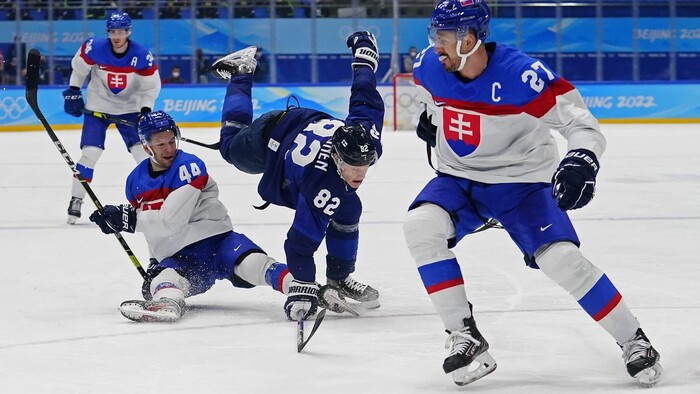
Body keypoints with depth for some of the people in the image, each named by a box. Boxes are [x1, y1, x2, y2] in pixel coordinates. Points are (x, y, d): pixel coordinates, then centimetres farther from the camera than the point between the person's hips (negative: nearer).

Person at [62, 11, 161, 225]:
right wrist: (73, 92, 0)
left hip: (129, 108, 1)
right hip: (97, 107, -1)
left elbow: (151, 85, -8)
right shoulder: (94, 49, -20)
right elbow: (79, 66, 0)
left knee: (144, 152, -4)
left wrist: (145, 111, -18)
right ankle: (76, 201, 1)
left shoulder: (142, 56, -19)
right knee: (90, 153, -9)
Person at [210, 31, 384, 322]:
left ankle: (339, 279, 18)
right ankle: (240, 74, 53)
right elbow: (302, 239, -43)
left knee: (348, 211, -5)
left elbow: (364, 94, -19)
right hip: (270, 141, -4)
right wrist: (302, 287, -43)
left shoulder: (366, 130, -37)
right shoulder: (322, 186, -49)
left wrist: (364, 49, 0)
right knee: (232, 145, 30)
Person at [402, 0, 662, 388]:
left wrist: (582, 161, -41)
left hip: (520, 182, -4)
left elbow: (581, 122, -25)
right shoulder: (429, 66, -10)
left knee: (560, 257, -21)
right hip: (459, 180, 4)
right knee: (420, 225, -25)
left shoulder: (522, 75, -27)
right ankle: (465, 338, -17)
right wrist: (430, 118, 15)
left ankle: (634, 342, -1)